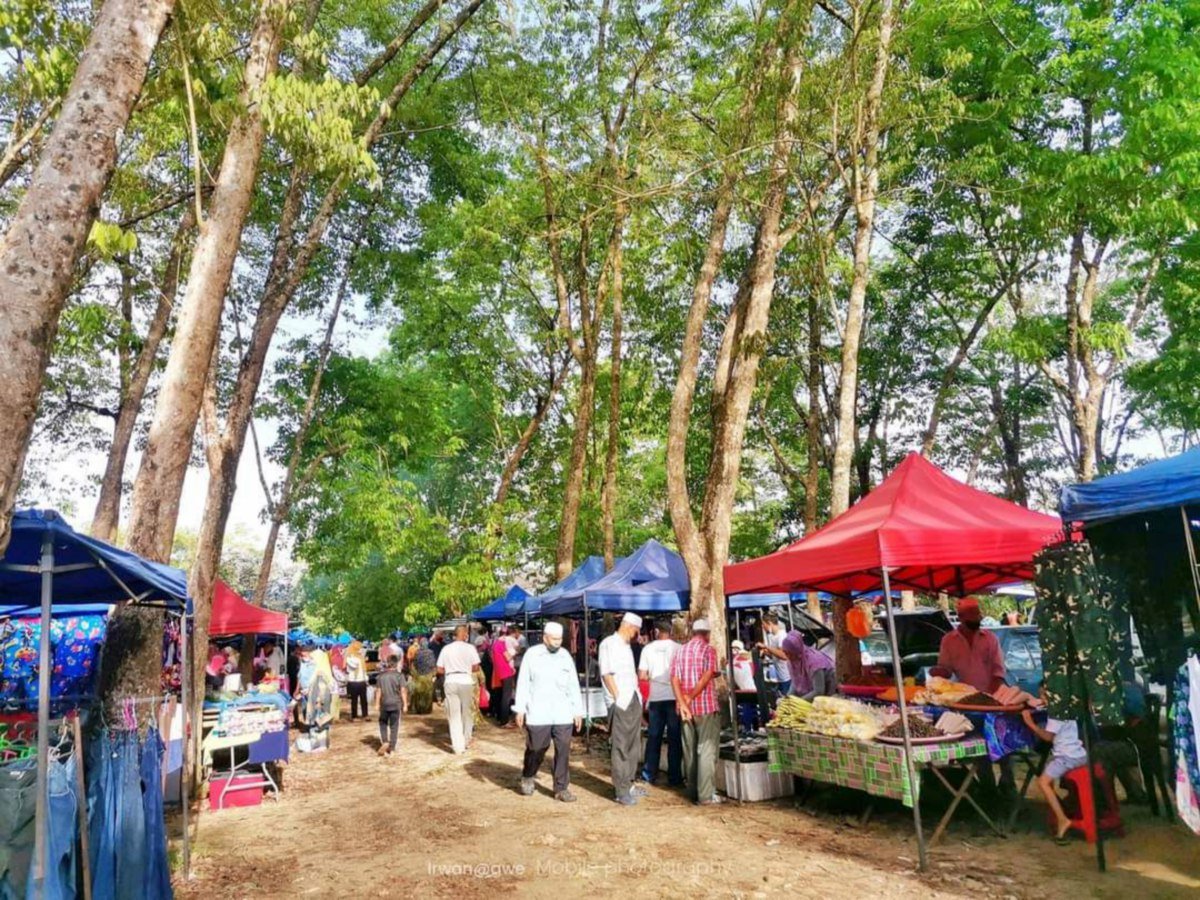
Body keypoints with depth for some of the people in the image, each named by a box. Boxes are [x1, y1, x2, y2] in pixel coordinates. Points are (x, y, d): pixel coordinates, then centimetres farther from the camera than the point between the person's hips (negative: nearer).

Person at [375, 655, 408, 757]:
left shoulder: (381, 676, 0)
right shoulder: (399, 675, -7)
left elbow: (378, 691, 2)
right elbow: (403, 691, -8)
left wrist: (377, 703, 10)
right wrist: (405, 704, 0)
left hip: (384, 704, 1)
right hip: (396, 704, -1)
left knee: (383, 723, 21)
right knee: (394, 726, 6)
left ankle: (384, 742, 2)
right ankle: (392, 749, 7)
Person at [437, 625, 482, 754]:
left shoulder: (446, 648, 5)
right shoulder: (470, 648, -3)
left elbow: (439, 670, 5)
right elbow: (476, 667, -3)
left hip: (450, 682, 2)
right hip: (466, 681, -2)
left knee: (454, 715, 6)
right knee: (467, 713, 15)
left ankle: (458, 745, 3)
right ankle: (466, 741, 25)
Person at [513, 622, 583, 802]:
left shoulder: (566, 656, 7)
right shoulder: (532, 654, -2)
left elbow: (574, 685, 11)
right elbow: (523, 683, 0)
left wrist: (578, 711, 9)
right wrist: (520, 709, -3)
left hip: (563, 715, 3)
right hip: (538, 714, -2)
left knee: (563, 751, 0)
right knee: (536, 749, 7)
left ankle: (561, 788, 12)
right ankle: (528, 777, 33)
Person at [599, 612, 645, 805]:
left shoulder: (627, 646, 18)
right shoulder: (609, 644, -9)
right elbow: (606, 674, -15)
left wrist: (638, 696, 12)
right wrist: (618, 697, -16)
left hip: (634, 701, 9)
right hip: (620, 703, -9)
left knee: (633, 745, 13)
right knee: (620, 747, -4)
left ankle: (628, 784, 24)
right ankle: (621, 791, 2)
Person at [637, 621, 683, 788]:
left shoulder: (648, 648, 2)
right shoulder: (678, 648, -5)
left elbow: (642, 675, 1)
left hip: (655, 697, 2)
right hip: (674, 697, -2)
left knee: (653, 737, 12)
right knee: (674, 738, 5)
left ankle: (648, 775, 15)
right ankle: (674, 777, 7)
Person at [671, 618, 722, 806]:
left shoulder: (680, 651, 10)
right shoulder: (709, 649, -5)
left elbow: (674, 679, 0)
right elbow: (707, 677, -17)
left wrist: (682, 703, -8)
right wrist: (690, 697, -11)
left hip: (687, 707, 5)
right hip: (706, 706, -5)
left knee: (689, 749, 13)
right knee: (706, 750, -1)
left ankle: (693, 792, 20)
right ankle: (706, 795, -2)